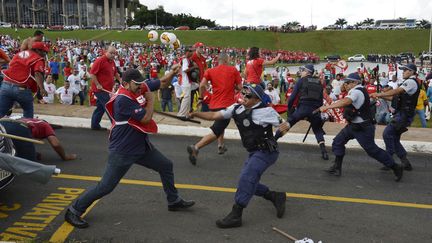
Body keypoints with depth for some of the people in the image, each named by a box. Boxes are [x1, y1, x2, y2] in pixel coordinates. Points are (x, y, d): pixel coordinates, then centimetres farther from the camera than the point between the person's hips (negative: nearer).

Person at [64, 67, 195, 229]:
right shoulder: (123, 99, -24)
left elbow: (162, 83, 9)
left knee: (166, 166, 16)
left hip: (142, 145, 9)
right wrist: (150, 98, -9)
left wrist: (172, 73, -11)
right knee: (106, 186, -5)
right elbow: (146, 118, -23)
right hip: (123, 151, -9)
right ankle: (74, 211, 11)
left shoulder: (141, 87, 0)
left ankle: (174, 201, 33)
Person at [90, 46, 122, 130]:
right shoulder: (100, 60, -15)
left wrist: (120, 80, 12)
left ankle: (95, 125, 23)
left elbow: (115, 73, 28)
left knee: (100, 107, 14)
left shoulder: (112, 62, 12)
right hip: (100, 89, -9)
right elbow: (92, 74, -19)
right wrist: (97, 84, -20)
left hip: (107, 89, 9)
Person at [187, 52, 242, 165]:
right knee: (216, 132, -10)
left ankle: (220, 146, 31)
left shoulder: (210, 71, 6)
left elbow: (202, 85, -7)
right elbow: (239, 87, 0)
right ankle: (195, 147, -26)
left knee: (220, 125, 33)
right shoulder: (233, 70, 2)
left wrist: (201, 98, 6)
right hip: (227, 105, -5)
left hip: (214, 105, 5)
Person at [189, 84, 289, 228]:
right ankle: (276, 197, 28)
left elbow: (282, 125, -10)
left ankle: (235, 216, -15)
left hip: (266, 151, -8)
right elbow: (214, 116, 1)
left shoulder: (266, 111, -15)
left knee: (246, 179, -19)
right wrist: (196, 114, -10)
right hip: (254, 152, 8)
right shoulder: (237, 109, 1)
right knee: (248, 183, 12)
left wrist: (284, 127, -34)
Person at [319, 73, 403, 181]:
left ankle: (396, 168, 10)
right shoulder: (359, 91, 12)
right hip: (353, 125, 10)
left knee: (372, 150, -4)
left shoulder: (356, 92, -20)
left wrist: (327, 107, -36)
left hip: (363, 128, -10)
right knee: (337, 142, 7)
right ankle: (337, 168, 12)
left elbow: (345, 102, -37)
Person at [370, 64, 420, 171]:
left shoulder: (411, 82, -10)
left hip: (404, 114, -10)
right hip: (402, 114, 10)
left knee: (387, 133, -15)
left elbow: (396, 91, -24)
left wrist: (379, 94, -27)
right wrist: (381, 96, 7)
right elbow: (395, 97, 19)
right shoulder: (409, 83, 23)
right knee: (394, 139, 10)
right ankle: (406, 163, 14)